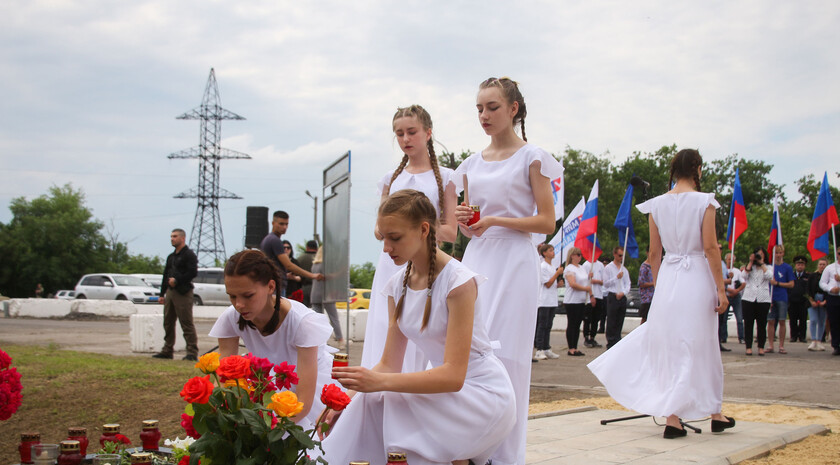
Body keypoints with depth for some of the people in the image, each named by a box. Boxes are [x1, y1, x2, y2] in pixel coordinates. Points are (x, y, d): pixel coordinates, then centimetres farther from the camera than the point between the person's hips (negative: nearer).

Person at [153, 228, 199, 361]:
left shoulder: (189, 255, -5)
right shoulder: (171, 257, 21)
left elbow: (193, 273, -16)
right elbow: (166, 275, 23)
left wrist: (177, 280, -18)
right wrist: (162, 294, 19)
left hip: (183, 293, -9)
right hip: (170, 291, 9)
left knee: (187, 323, -9)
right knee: (168, 322, 11)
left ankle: (192, 352, -8)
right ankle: (167, 351, 18)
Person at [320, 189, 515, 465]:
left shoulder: (459, 282, -19)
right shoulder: (397, 286, 5)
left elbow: (454, 375, -26)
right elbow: (390, 364, 5)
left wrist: (380, 382, -35)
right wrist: (348, 397, -13)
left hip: (485, 394, -6)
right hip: (443, 387, 6)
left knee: (380, 400, -27)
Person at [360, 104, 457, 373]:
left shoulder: (443, 177, 6)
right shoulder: (391, 179, 16)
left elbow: (450, 232, 1)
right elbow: (379, 231, 16)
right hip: (392, 263, 3)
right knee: (385, 334, -6)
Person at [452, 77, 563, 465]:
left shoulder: (531, 157, 0)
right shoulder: (472, 164, 15)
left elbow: (546, 222, -5)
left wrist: (495, 220, -14)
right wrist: (464, 222, -2)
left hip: (513, 262, -5)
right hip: (477, 260, 5)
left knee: (504, 356, -8)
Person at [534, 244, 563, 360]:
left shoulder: (552, 267, 16)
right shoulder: (543, 266, -9)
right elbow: (548, 284, -14)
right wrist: (557, 273, -14)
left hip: (552, 301, 8)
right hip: (544, 301, -8)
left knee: (548, 326, 10)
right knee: (542, 326, -8)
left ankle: (547, 349, 13)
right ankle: (539, 350, -8)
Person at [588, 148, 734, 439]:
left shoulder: (657, 205, 5)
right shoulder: (704, 202, -6)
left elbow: (654, 252, 7)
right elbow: (710, 247, -10)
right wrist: (721, 289, -6)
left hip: (667, 277, 3)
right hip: (697, 276, -3)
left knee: (668, 346, 9)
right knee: (700, 347, 5)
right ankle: (714, 413, 15)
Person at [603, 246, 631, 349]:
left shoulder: (624, 269, 14)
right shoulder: (608, 268, 1)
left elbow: (628, 284, 10)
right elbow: (606, 283, -5)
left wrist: (623, 292, -8)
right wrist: (617, 277, -12)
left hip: (622, 297, 5)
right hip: (612, 297, -5)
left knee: (620, 322, 7)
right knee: (611, 322, -5)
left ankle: (618, 343, 12)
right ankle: (611, 343, -1)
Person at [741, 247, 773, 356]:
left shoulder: (768, 268, 13)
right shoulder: (749, 266, 15)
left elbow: (769, 276, -9)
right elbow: (744, 275, -5)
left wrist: (761, 263, -5)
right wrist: (751, 262, -2)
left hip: (763, 299, -1)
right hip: (748, 298, 1)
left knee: (762, 324, 0)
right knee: (748, 324, -1)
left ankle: (761, 347, 7)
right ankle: (748, 347, 2)